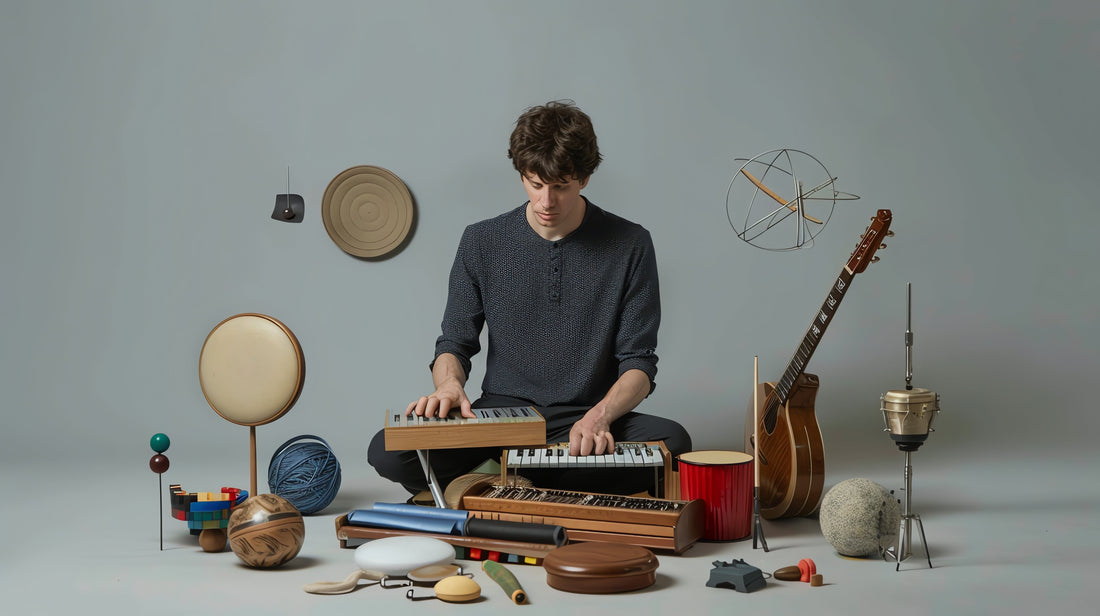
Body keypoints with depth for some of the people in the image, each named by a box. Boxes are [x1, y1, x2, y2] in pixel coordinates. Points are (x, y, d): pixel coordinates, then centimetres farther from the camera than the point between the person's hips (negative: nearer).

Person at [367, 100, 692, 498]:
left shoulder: (630, 245, -1)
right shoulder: (482, 242, 4)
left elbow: (638, 361, -2)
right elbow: (455, 343, 8)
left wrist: (600, 415, -22)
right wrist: (449, 384, -16)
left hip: (586, 422, 0)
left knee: (672, 441, -33)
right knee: (388, 452, -25)